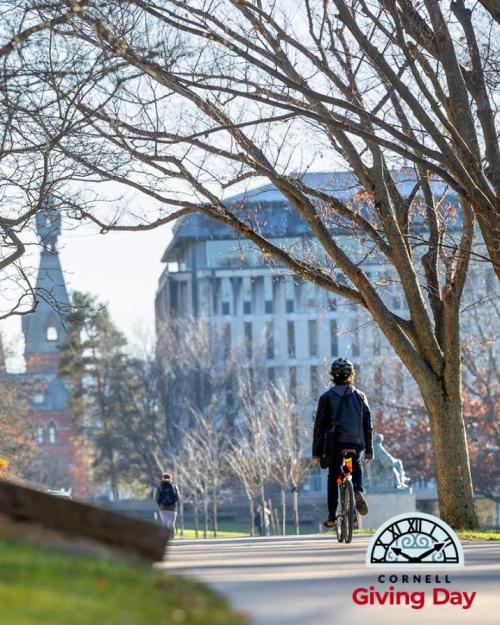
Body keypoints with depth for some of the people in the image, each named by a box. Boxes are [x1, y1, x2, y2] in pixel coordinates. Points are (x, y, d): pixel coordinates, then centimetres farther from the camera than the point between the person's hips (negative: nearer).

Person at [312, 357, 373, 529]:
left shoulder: (326, 397, 1)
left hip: (335, 444, -2)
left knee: (333, 478, 13)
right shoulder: (360, 396, 6)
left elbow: (319, 426, 0)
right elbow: (368, 425, 8)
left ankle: (332, 517, 7)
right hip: (356, 443, 2)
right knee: (356, 467, 29)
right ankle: (358, 490, -1)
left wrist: (316, 452, 5)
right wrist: (369, 451, 14)